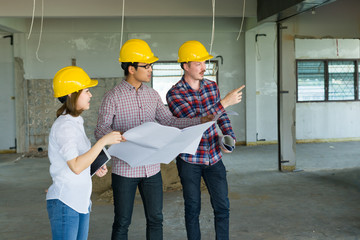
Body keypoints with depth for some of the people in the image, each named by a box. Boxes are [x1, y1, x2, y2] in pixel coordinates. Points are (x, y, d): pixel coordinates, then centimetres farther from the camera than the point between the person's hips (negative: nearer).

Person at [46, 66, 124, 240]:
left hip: (81, 200, 9)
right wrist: (103, 141, -24)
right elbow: (76, 166, -25)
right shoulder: (64, 126, -17)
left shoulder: (75, 122, 12)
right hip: (65, 202, -9)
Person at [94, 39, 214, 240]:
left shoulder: (153, 95, 8)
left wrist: (199, 121, -3)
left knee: (155, 219, 12)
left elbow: (169, 121, 8)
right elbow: (101, 129, -9)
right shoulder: (113, 97, -8)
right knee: (122, 223, 6)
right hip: (125, 169, -4)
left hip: (151, 168, 5)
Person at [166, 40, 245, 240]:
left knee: (222, 207, 7)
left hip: (214, 157, 4)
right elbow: (194, 120, -26)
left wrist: (230, 137, -5)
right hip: (189, 160, -4)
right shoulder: (174, 94, -14)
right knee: (193, 208, 9)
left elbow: (221, 116, 14)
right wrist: (225, 102, -27)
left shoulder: (212, 86, 3)